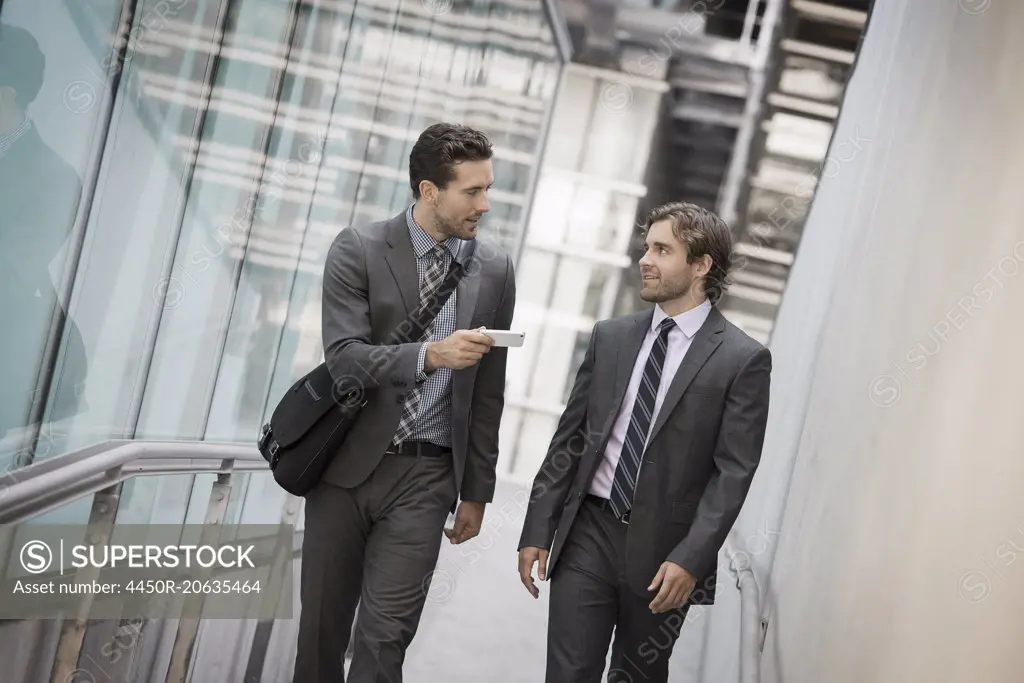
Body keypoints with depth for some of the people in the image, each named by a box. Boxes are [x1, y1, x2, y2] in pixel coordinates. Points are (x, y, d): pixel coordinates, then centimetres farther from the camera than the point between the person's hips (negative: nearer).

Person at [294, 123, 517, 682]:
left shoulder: (494, 270, 3)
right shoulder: (358, 250, -5)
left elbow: (488, 390, 8)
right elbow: (343, 358, -15)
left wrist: (476, 491, 11)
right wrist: (430, 354, -30)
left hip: (426, 476, 1)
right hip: (346, 467, 0)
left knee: (384, 636, -5)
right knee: (322, 626, 11)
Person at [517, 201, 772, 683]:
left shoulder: (743, 359, -5)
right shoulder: (610, 337, 8)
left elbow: (733, 473, -9)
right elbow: (569, 438, 9)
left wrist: (690, 558, -18)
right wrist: (537, 531, 4)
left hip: (661, 550, -3)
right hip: (587, 534, 3)